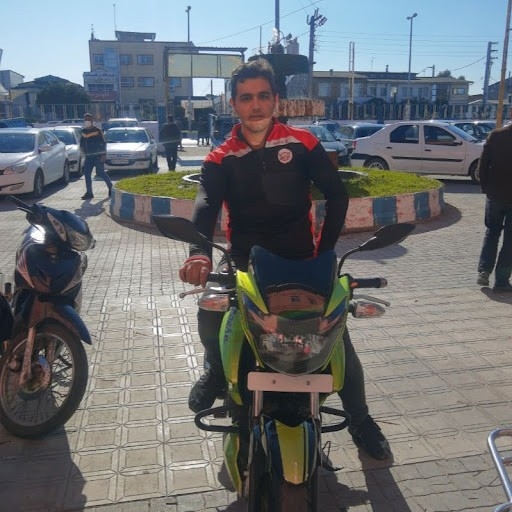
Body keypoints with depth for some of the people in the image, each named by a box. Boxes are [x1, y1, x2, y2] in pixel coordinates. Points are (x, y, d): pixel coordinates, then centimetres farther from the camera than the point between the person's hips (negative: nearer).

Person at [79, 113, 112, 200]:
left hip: (98, 156, -6)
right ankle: (89, 192, 3)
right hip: (88, 156, 6)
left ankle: (110, 186, 19)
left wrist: (104, 154, -13)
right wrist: (82, 148, 5)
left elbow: (103, 143, -6)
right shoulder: (83, 131, 13)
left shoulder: (97, 130, -4)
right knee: (86, 173, -1)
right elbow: (82, 142, 24)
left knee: (101, 173, -5)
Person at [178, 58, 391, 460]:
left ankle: (360, 420, 23)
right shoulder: (221, 159, -1)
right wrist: (199, 253, -38)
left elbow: (337, 195, 0)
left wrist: (324, 251, -10)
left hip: (301, 260, 0)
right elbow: (206, 206, -18)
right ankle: (217, 369, 15)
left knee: (340, 341, -1)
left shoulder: (302, 143, 0)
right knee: (209, 317, -21)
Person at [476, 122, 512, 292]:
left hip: (495, 194, 2)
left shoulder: (495, 135, -4)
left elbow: (483, 164, -3)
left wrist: (485, 186, 7)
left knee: (491, 232, 19)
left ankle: (484, 270, 6)